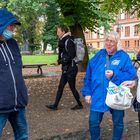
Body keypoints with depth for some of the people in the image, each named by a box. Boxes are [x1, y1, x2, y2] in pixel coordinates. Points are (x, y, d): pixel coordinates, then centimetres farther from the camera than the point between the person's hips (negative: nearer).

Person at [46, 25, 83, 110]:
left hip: (70, 68, -9)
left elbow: (70, 56, -21)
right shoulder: (63, 41, 12)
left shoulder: (69, 41, -17)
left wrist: (60, 61, -11)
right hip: (66, 68, 9)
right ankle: (55, 105, 16)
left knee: (72, 87, 3)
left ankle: (80, 104, 19)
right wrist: (60, 61, -3)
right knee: (60, 87, 10)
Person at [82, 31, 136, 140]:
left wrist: (115, 75, -23)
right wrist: (87, 92, 3)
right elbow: (89, 76, 7)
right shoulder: (98, 56, 5)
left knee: (118, 123, 14)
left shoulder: (124, 57, -4)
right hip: (98, 97, 2)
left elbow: (131, 74, -11)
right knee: (93, 122, 8)